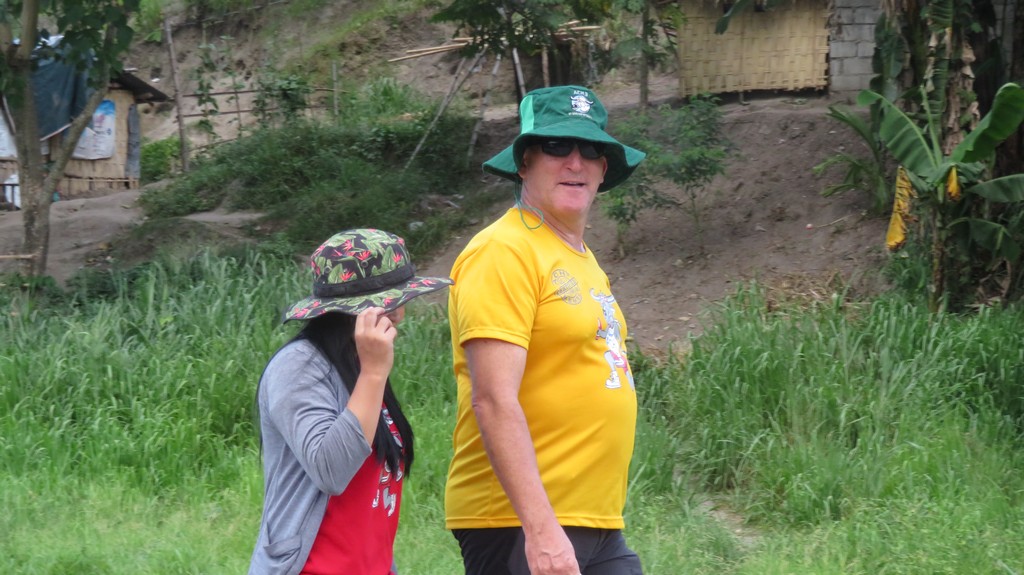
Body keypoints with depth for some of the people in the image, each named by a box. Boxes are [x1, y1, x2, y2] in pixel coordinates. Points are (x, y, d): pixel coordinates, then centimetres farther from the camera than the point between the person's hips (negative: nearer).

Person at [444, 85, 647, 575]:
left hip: (598, 528, 9)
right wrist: (541, 529, -25)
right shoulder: (504, 253, -11)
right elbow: (494, 402, -19)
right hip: (523, 530, -9)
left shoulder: (582, 260, 18)